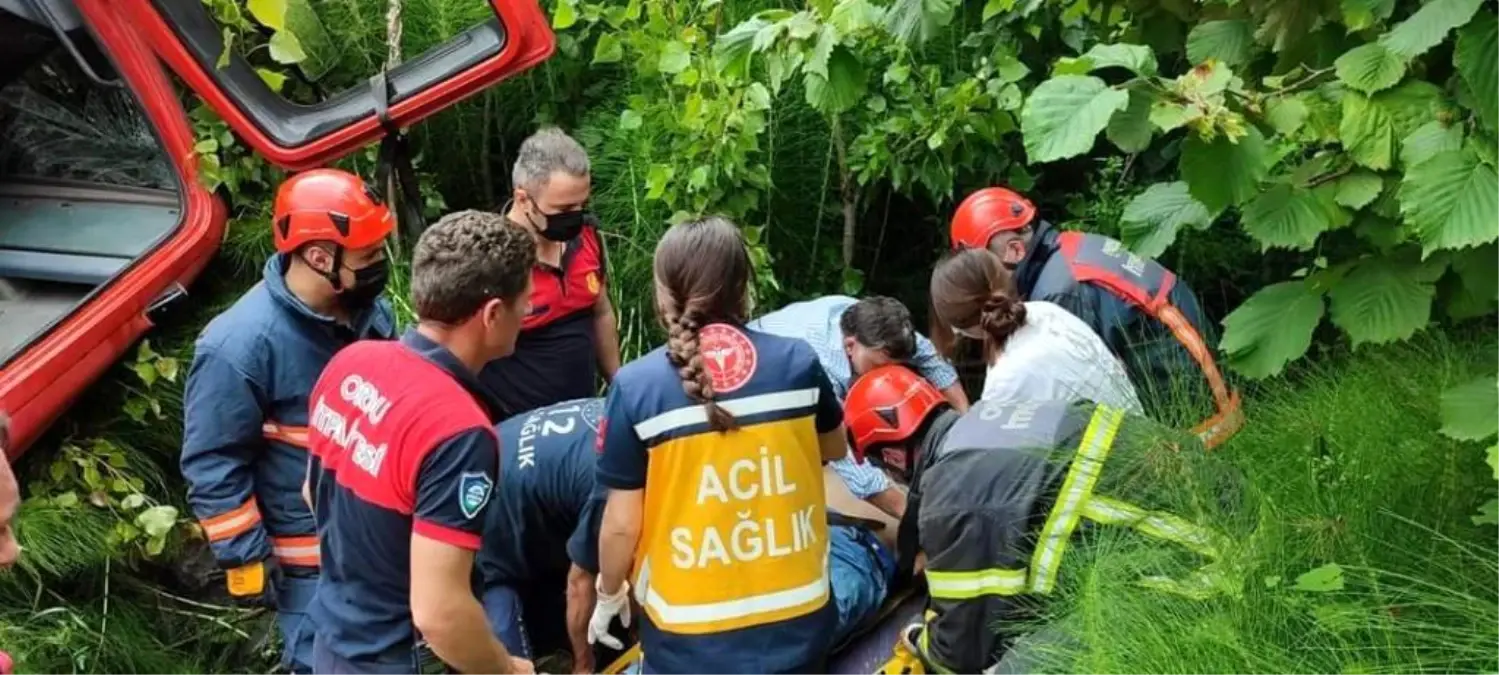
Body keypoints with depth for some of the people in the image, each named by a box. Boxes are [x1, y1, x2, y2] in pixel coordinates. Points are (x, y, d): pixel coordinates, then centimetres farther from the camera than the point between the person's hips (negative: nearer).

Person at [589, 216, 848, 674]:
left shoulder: (636, 387, -15)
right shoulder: (798, 362, -7)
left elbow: (622, 525, -10)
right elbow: (833, 450, 11)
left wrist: (609, 594, 8)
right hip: (798, 622, 2)